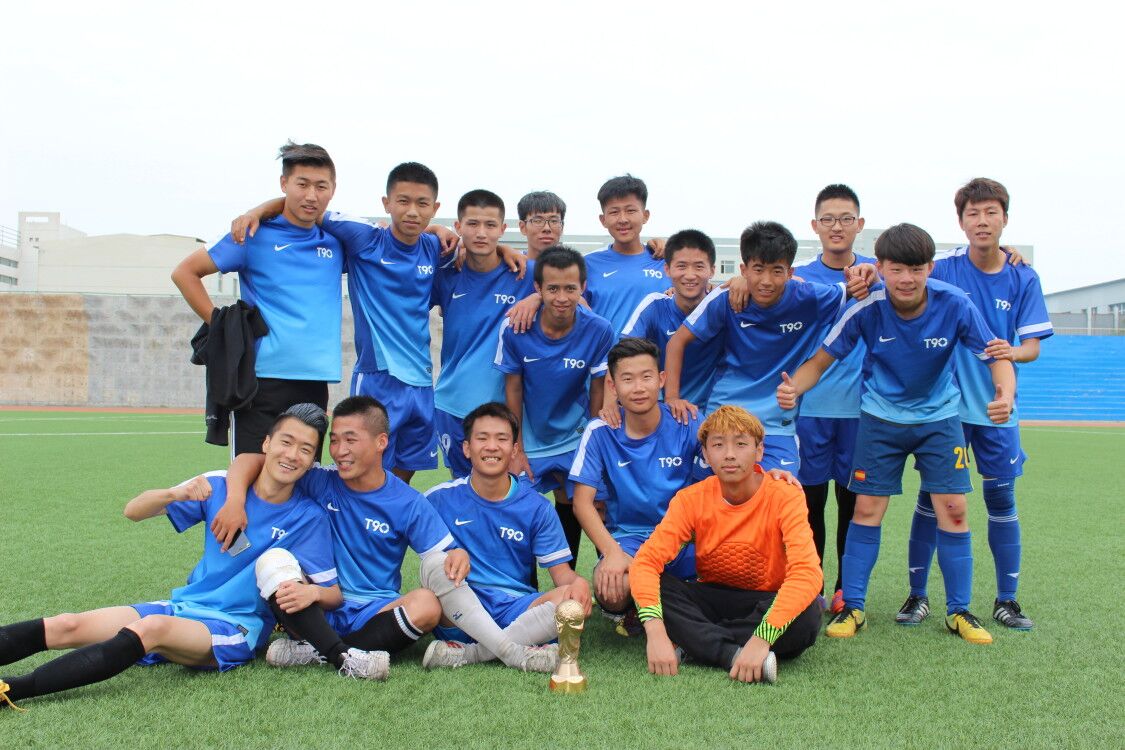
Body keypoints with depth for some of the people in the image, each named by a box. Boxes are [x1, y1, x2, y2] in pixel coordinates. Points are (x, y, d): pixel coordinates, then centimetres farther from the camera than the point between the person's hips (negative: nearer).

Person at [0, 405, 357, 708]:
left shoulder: (309, 518, -5)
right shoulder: (220, 486, 2)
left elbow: (334, 592, -3)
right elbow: (133, 511, 3)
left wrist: (310, 592, -27)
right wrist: (175, 493, -19)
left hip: (235, 628, -5)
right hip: (185, 606, 5)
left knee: (153, 627, -34)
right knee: (66, 626, -13)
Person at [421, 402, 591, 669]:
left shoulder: (536, 507, 6)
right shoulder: (440, 498, 4)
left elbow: (560, 570, 4)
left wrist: (577, 583, -21)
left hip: (515, 608, 2)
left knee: (573, 599, -27)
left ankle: (467, 653, -23)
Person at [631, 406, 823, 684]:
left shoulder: (785, 497, -17)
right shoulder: (691, 499, -10)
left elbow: (807, 572, -31)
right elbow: (647, 560, -22)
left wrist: (762, 638, -43)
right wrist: (655, 630, -39)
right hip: (712, 599, 2)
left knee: (807, 615, -34)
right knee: (655, 584, -25)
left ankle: (699, 643, -22)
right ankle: (735, 655, -33)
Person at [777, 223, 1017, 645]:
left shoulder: (955, 305, -21)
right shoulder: (867, 309, -21)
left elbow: (996, 358, -17)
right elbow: (821, 360, -16)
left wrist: (1005, 394, -38)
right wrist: (793, 387, -37)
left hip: (939, 417, 1)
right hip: (881, 416, 0)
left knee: (952, 509, -3)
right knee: (867, 509, -3)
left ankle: (959, 611, 12)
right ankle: (852, 607, 8)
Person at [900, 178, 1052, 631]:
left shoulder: (1023, 279, 0)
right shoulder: (943, 269, -5)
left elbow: (1033, 346, -1)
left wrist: (1012, 352, -25)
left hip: (996, 407, 2)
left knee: (1001, 497, 6)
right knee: (932, 496, 2)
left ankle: (1006, 600, 19)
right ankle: (917, 595, 14)